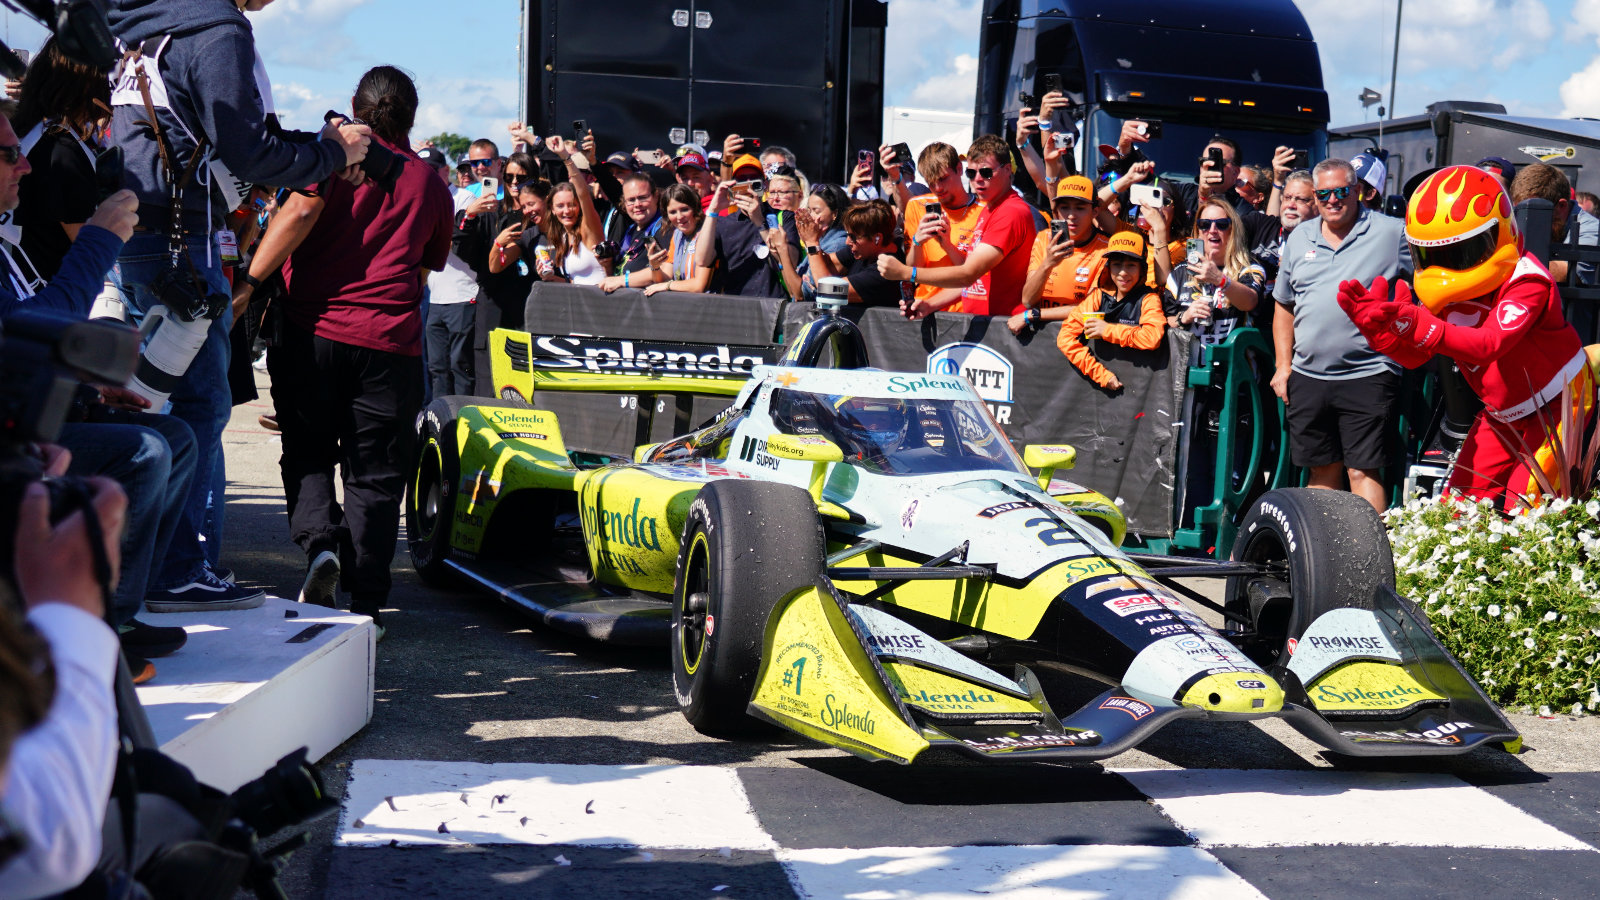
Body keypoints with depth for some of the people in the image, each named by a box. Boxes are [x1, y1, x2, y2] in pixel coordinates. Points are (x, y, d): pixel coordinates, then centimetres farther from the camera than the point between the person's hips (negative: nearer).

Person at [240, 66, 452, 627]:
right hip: (390, 341, 1)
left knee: (307, 454, 15)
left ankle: (320, 540, -11)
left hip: (312, 329, -1)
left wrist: (249, 284, -14)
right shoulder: (432, 186, 15)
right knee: (374, 474, 6)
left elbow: (301, 209, -13)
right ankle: (365, 604, 3)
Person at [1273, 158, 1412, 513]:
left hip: (1368, 376, -4)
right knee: (1322, 471, 13)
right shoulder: (1299, 239, 12)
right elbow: (1284, 307, 18)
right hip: (1308, 377, 5)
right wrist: (1283, 365, 11)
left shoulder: (1391, 233, -1)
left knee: (1363, 472, -8)